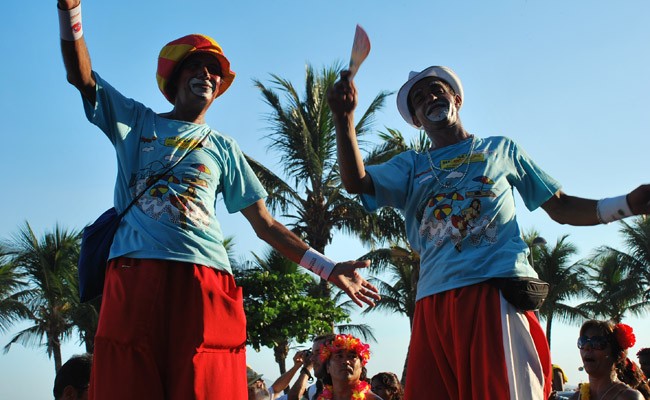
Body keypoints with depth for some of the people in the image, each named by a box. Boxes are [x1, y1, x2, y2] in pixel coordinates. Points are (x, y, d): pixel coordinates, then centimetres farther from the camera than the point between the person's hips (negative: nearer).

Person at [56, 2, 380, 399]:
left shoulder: (223, 148, 21)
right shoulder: (138, 121, 21)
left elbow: (265, 224, 18)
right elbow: (81, 75, 7)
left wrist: (329, 268, 12)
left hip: (206, 282, 1)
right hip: (135, 275, -1)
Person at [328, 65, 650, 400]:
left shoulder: (500, 149, 22)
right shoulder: (410, 166, 22)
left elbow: (560, 207, 19)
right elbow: (355, 181, 3)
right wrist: (344, 118, -13)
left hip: (497, 290, -2)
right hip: (434, 301, 2)